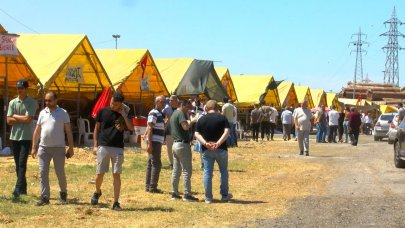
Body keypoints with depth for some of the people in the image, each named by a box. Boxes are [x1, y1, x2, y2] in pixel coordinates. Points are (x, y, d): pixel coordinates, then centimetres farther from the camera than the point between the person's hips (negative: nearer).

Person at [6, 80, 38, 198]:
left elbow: (28, 119, -15)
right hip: (14, 137, 5)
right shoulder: (12, 102, 8)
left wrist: (15, 116, -3)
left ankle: (18, 189, -18)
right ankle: (23, 188, 18)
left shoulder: (32, 102, -4)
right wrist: (22, 119, -8)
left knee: (22, 164, -12)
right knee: (18, 164, 9)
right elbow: (9, 120, 1)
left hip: (26, 137, -5)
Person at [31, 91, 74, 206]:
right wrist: (34, 147, 8)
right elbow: (37, 131, 13)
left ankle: (63, 193, 26)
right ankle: (45, 197, 2)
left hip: (58, 148, -3)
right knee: (43, 173, -1)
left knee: (60, 173, 4)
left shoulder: (63, 113, -1)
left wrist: (71, 148, -6)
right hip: (43, 148, 3)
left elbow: (68, 131, -1)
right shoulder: (42, 113, 9)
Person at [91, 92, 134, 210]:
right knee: (100, 173, 4)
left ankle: (116, 202, 0)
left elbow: (131, 128, -9)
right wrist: (95, 145, 3)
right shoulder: (103, 111, 4)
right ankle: (97, 192, 33)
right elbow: (97, 129, 9)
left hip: (117, 148, 0)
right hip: (103, 146, 0)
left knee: (116, 174, -3)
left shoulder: (124, 114, 5)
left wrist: (123, 114, -12)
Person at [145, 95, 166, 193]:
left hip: (157, 142, 10)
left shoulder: (160, 114, 17)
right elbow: (150, 129, -19)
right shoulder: (153, 113, -12)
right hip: (154, 142, -10)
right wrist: (149, 144, -24)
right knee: (156, 164, -9)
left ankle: (148, 186, 17)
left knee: (150, 164, 12)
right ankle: (152, 187, -8)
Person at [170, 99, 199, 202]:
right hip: (183, 144, -10)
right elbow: (185, 127, -25)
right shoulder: (180, 114, -11)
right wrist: (189, 121, -6)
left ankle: (174, 193, 14)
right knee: (187, 170, -7)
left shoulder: (173, 114, 19)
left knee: (176, 170, 12)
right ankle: (187, 194, -8)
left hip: (175, 144, 10)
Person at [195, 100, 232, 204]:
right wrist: (218, 143, -21)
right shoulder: (222, 118, -2)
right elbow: (227, 132, -15)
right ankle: (224, 195, 20)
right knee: (223, 171, 14)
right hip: (221, 149, -1)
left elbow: (197, 134, -5)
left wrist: (205, 143, -15)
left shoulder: (201, 119, 4)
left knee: (207, 172, 5)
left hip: (206, 150, 1)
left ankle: (208, 198, 6)